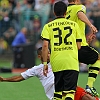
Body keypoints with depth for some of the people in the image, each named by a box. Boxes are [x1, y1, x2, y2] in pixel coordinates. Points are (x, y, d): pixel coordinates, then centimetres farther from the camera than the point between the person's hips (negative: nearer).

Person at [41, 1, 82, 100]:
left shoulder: (48, 26, 7)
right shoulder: (74, 24, 9)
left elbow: (45, 45, -3)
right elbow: (78, 46, 9)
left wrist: (45, 63, 2)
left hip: (56, 62, 1)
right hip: (72, 62, -1)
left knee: (58, 91, 14)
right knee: (70, 91, -6)